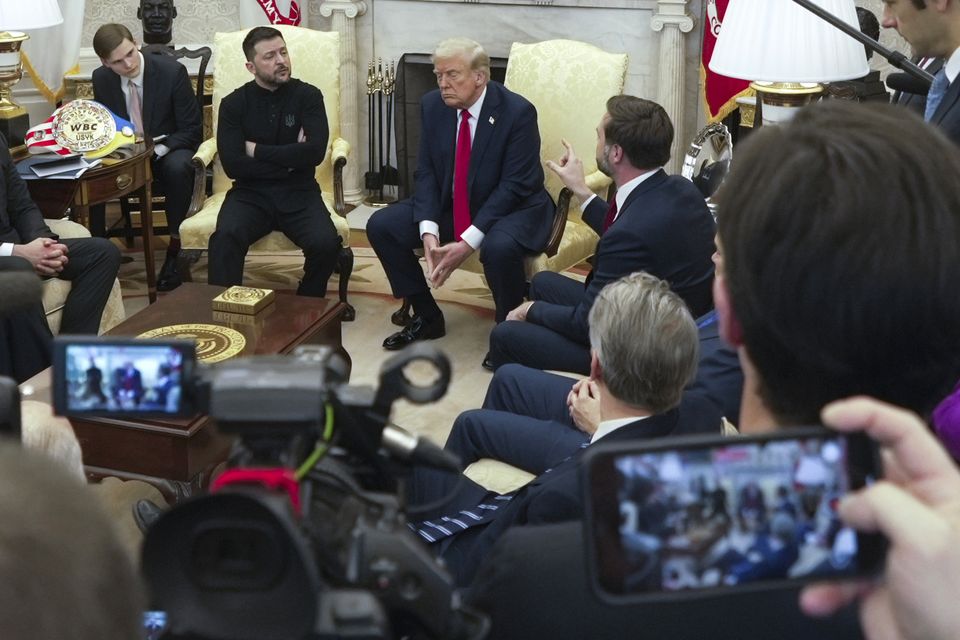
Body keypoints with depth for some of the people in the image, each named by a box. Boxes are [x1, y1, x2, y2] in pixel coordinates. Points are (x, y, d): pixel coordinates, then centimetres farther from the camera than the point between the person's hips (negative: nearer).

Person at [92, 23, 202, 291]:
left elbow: (192, 130, -12)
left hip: (167, 150, -3)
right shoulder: (101, 78, -5)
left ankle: (175, 248, -23)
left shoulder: (172, 72, -17)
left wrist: (156, 148, -27)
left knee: (178, 167, -38)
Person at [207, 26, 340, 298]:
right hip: (251, 193, 0)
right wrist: (290, 159, -8)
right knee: (225, 238, -32)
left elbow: (315, 152, -12)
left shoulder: (308, 96, 2)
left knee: (326, 243, -28)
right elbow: (233, 165, -8)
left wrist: (257, 150, -8)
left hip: (298, 193, 0)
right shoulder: (234, 104, 3)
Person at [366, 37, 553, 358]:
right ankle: (427, 317, 8)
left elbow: (514, 185, -22)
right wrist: (428, 231, -20)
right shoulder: (432, 105, -4)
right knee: (380, 226, -7)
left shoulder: (517, 112, -20)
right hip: (449, 206, 6)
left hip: (511, 208, -6)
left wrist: (467, 243, -29)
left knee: (499, 247, -39)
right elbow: (426, 172, -2)